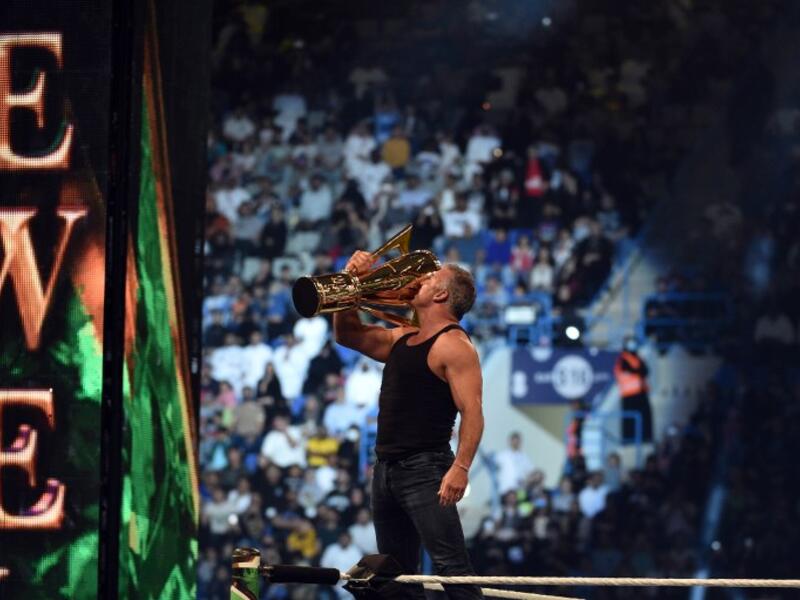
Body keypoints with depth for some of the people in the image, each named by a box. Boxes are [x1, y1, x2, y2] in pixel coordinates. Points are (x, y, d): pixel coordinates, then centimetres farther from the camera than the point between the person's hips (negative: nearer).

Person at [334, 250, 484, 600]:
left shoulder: (453, 345, -11)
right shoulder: (402, 339, 17)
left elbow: (472, 411, -19)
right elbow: (348, 335, 28)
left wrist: (461, 467, -30)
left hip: (425, 468, -10)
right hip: (387, 467, 10)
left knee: (450, 565, -16)